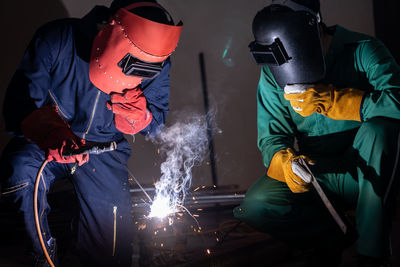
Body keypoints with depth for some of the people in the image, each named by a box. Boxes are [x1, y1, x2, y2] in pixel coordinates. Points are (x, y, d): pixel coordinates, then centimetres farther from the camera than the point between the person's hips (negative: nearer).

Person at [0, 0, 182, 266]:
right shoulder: (57, 41, -23)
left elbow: (156, 123, -2)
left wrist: (138, 115, -29)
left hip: (103, 148, 2)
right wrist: (49, 133, -47)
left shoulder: (156, 64, -14)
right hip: (43, 144, -1)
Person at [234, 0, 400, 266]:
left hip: (369, 174, -2)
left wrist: (330, 100, -32)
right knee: (255, 206, -22)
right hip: (318, 179, 3)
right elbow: (271, 136, -5)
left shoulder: (363, 51, -13)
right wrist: (285, 162, -28)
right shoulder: (272, 75, -2)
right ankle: (333, 234, 4)